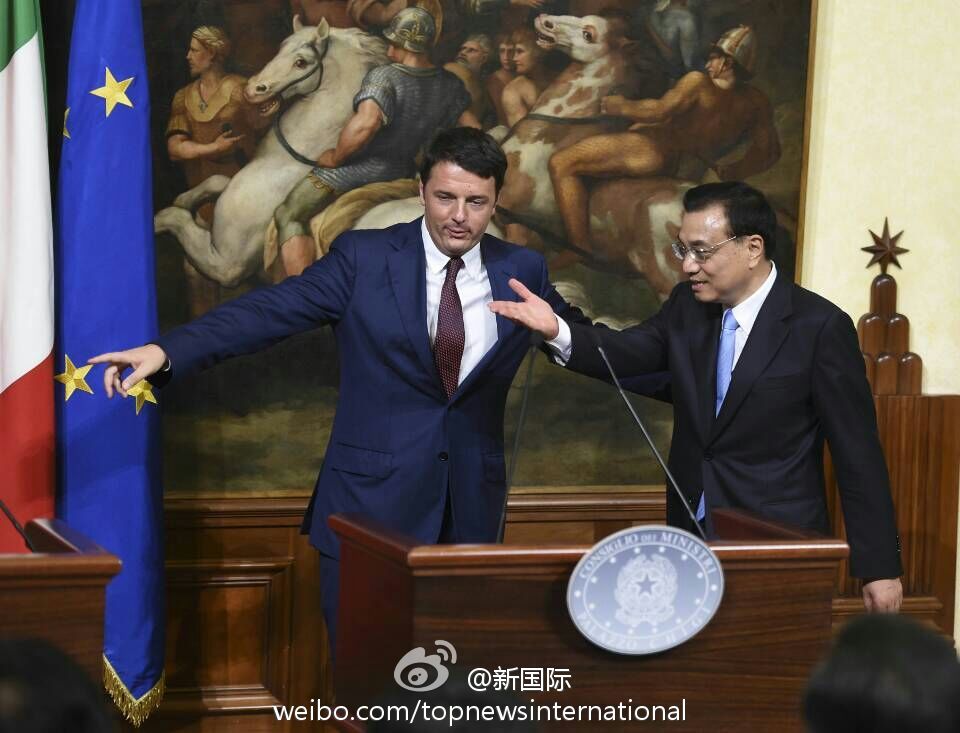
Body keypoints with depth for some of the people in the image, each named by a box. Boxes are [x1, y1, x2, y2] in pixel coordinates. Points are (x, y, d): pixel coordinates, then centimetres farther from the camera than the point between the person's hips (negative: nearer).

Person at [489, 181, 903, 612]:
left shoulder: (820, 327, -11)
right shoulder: (687, 306, 6)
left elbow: (858, 457, -9)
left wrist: (879, 569, -9)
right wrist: (557, 332, -28)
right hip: (689, 542, 5)